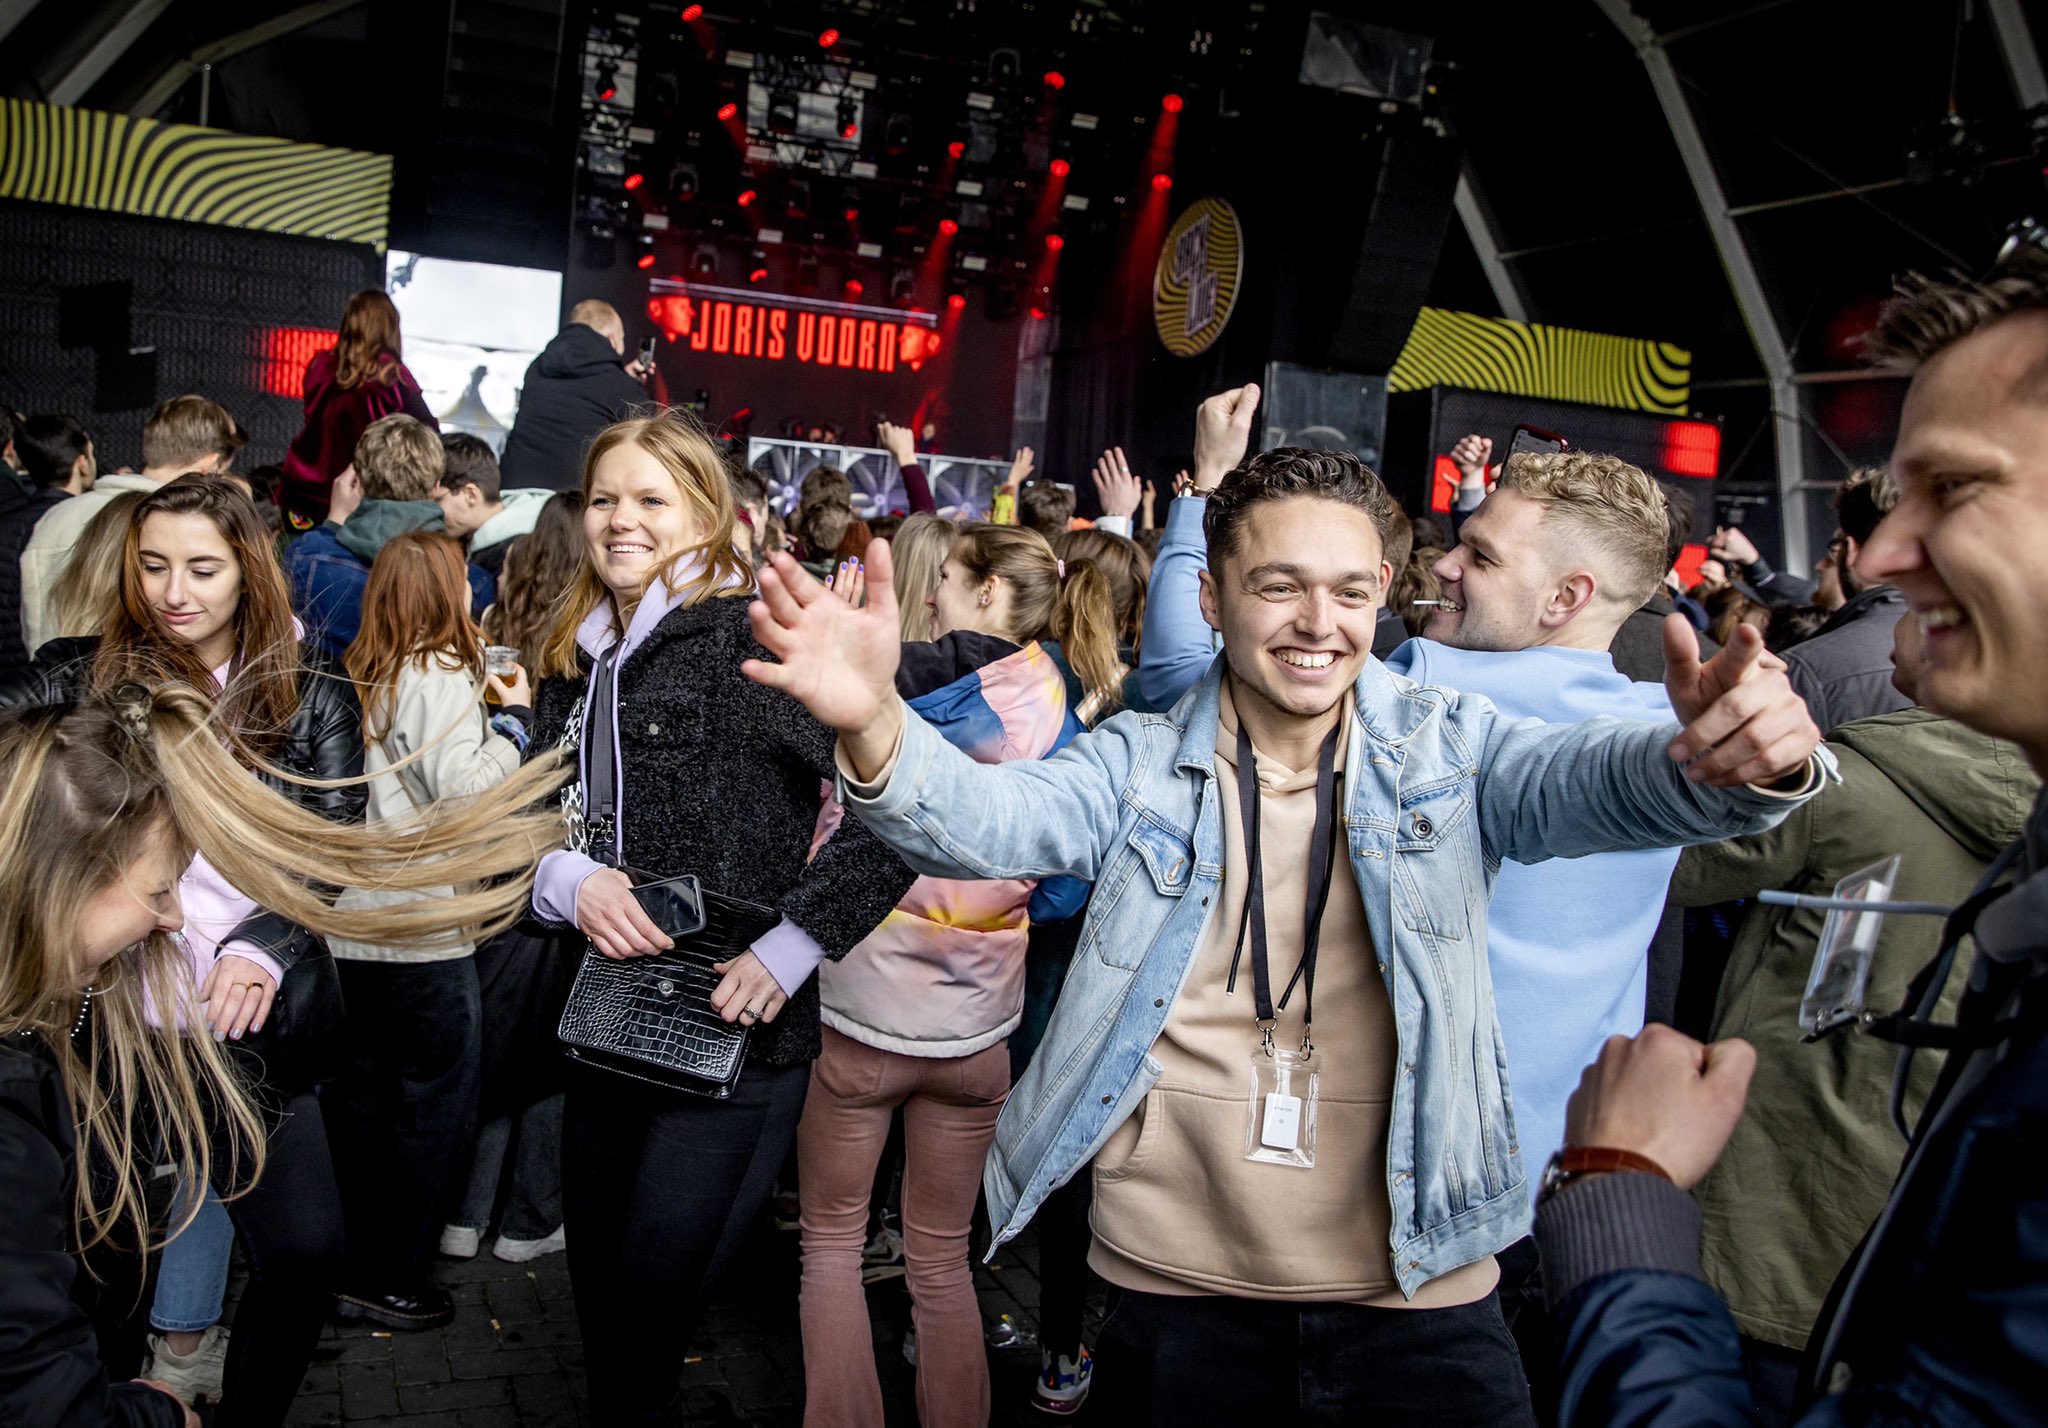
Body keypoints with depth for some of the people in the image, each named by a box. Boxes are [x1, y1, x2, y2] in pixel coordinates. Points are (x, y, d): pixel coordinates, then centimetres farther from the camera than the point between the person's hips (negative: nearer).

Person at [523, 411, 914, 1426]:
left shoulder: (752, 636, -13)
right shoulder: (577, 661, 10)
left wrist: (793, 946, -22)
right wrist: (568, 879, -9)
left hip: (733, 1035, -7)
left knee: (649, 1295, 0)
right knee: (597, 1277, 19)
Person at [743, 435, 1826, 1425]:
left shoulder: (1448, 753, 0)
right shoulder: (1137, 766, -1)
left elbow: (1595, 779, -17)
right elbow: (985, 816, -16)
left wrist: (1732, 764, -40)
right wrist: (874, 724, -38)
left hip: (1419, 1300, 0)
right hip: (1176, 1299, 0)